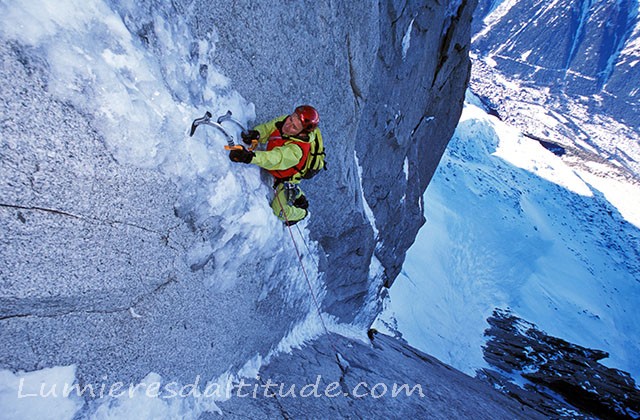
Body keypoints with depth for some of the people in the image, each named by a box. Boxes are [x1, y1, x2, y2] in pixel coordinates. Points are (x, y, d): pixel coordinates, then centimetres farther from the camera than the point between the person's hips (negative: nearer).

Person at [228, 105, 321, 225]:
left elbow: (276, 158, -61)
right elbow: (267, 128, -17)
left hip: (286, 179, -7)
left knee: (280, 211, 13)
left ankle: (301, 213, 44)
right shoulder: (286, 120, -24)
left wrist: (249, 156, -77)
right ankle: (300, 198, 65)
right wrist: (256, 133, -41)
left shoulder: (296, 150, -47)